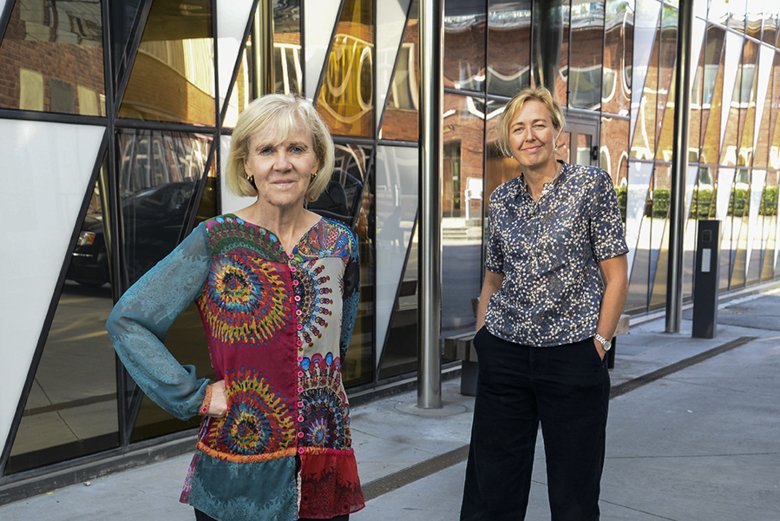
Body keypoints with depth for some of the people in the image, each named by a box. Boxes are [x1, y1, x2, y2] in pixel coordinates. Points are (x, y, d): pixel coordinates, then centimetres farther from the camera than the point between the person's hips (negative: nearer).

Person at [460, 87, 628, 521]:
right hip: (504, 356, 4)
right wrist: (481, 339, 11)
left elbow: (616, 276, -5)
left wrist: (599, 343, -8)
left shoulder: (591, 184, -4)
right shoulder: (502, 198, 8)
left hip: (572, 359, -3)